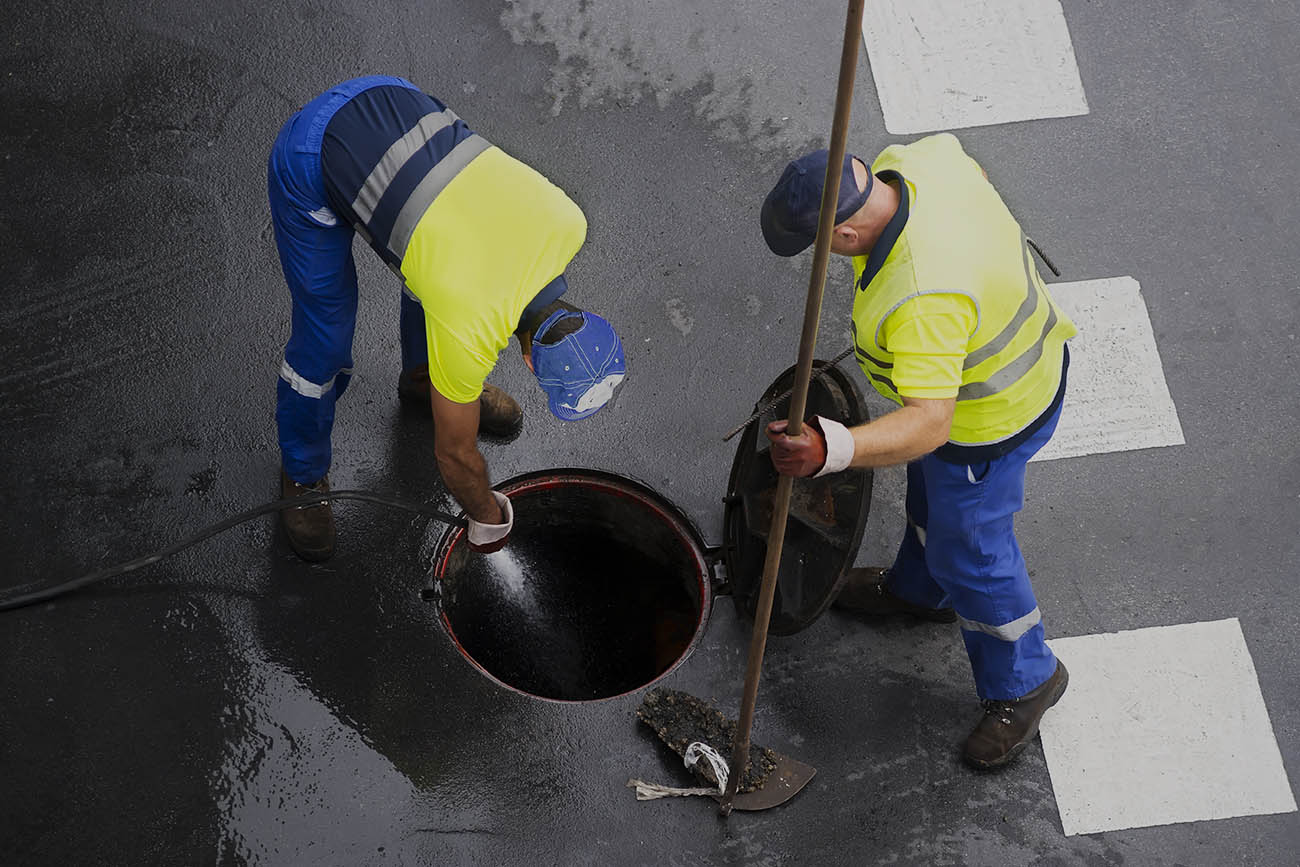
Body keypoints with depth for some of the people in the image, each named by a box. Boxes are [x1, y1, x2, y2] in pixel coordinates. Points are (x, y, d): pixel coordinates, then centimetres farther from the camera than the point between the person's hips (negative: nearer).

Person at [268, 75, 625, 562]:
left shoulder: (568, 223, -12)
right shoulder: (468, 331, -26)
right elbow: (455, 453, -7)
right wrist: (488, 518, 10)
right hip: (310, 167, -7)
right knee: (325, 345, 0)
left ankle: (422, 377, 48)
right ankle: (302, 472, 28)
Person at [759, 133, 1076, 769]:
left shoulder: (923, 299, -45)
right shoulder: (911, 160, -18)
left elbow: (928, 423, -46)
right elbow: (961, 161, 6)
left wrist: (830, 449, -58)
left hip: (987, 418, -9)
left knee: (970, 553, 12)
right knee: (930, 494, 33)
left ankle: (1022, 682, 37)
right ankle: (921, 591, 62)